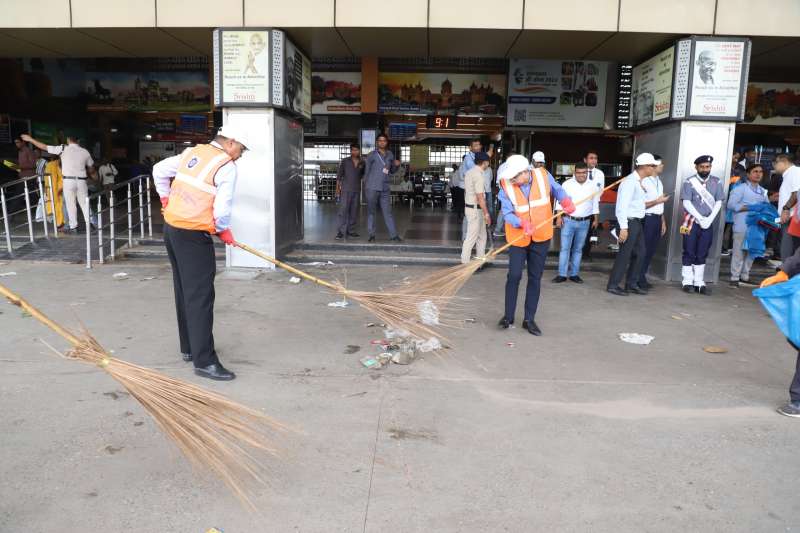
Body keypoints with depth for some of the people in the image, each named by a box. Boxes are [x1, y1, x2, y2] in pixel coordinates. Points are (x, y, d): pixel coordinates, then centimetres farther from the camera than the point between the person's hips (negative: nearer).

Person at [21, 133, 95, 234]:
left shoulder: (63, 149, -3)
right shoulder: (85, 151, 5)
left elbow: (45, 147, 1)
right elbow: (91, 167, 14)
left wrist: (30, 139, 12)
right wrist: (88, 174, 33)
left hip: (69, 180, -2)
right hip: (81, 180, 2)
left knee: (70, 204, 6)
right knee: (84, 204, 8)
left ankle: (73, 227, 9)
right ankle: (89, 225, 6)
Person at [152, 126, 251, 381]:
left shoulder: (192, 152, 12)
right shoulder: (227, 166, -11)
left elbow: (159, 170, 20)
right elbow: (222, 208, -16)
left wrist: (166, 199, 28)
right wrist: (224, 231, 2)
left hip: (171, 226, 9)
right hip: (193, 235, -9)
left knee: (184, 291, 17)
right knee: (200, 297, -7)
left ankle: (189, 348, 29)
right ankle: (204, 361, -5)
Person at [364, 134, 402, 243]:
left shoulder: (390, 155, 12)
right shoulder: (372, 155, 0)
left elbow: (392, 171, 22)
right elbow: (367, 170, 6)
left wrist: (396, 165, 2)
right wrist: (365, 184, 7)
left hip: (385, 188, 3)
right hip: (372, 188, -3)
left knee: (387, 212, 3)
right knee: (371, 212, 3)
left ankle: (393, 235, 3)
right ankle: (372, 235, 9)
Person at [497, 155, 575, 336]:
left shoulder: (543, 176, -10)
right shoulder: (506, 186, -15)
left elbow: (557, 190, 8)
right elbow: (507, 214, -17)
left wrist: (566, 201, -12)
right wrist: (522, 223, -35)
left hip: (541, 237, 2)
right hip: (518, 238, -2)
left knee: (535, 278, 8)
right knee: (514, 276, -4)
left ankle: (529, 319, 18)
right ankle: (508, 316, 15)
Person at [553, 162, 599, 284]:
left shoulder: (593, 185, 4)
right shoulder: (567, 184, -3)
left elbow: (595, 204, 11)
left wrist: (596, 219, 10)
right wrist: (559, 217, -8)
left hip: (584, 222, 2)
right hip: (568, 220, -2)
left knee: (578, 249, 9)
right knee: (565, 248, -3)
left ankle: (574, 274, 15)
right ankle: (562, 274, 1)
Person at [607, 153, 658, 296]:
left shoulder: (639, 182, 13)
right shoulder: (630, 181, -17)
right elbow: (622, 205, -21)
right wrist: (623, 228, -24)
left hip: (637, 222, 10)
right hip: (629, 222, -10)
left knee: (640, 253, 12)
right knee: (624, 255, -4)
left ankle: (631, 284, 22)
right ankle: (613, 285, 6)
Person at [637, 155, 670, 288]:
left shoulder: (659, 181, 14)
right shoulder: (644, 182, -13)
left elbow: (659, 205, 18)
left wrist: (663, 221, 16)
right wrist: (658, 201, -19)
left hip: (657, 219, 8)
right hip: (648, 219, -8)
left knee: (651, 250, 11)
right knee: (644, 250, -2)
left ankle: (642, 277, 20)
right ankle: (638, 279, 8)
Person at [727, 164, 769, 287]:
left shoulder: (763, 191, 18)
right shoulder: (741, 188, -2)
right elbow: (731, 204, -10)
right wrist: (750, 208, -16)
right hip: (742, 226, -6)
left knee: (752, 252, 10)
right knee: (739, 252, -5)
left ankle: (745, 276, 22)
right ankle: (735, 277, 3)